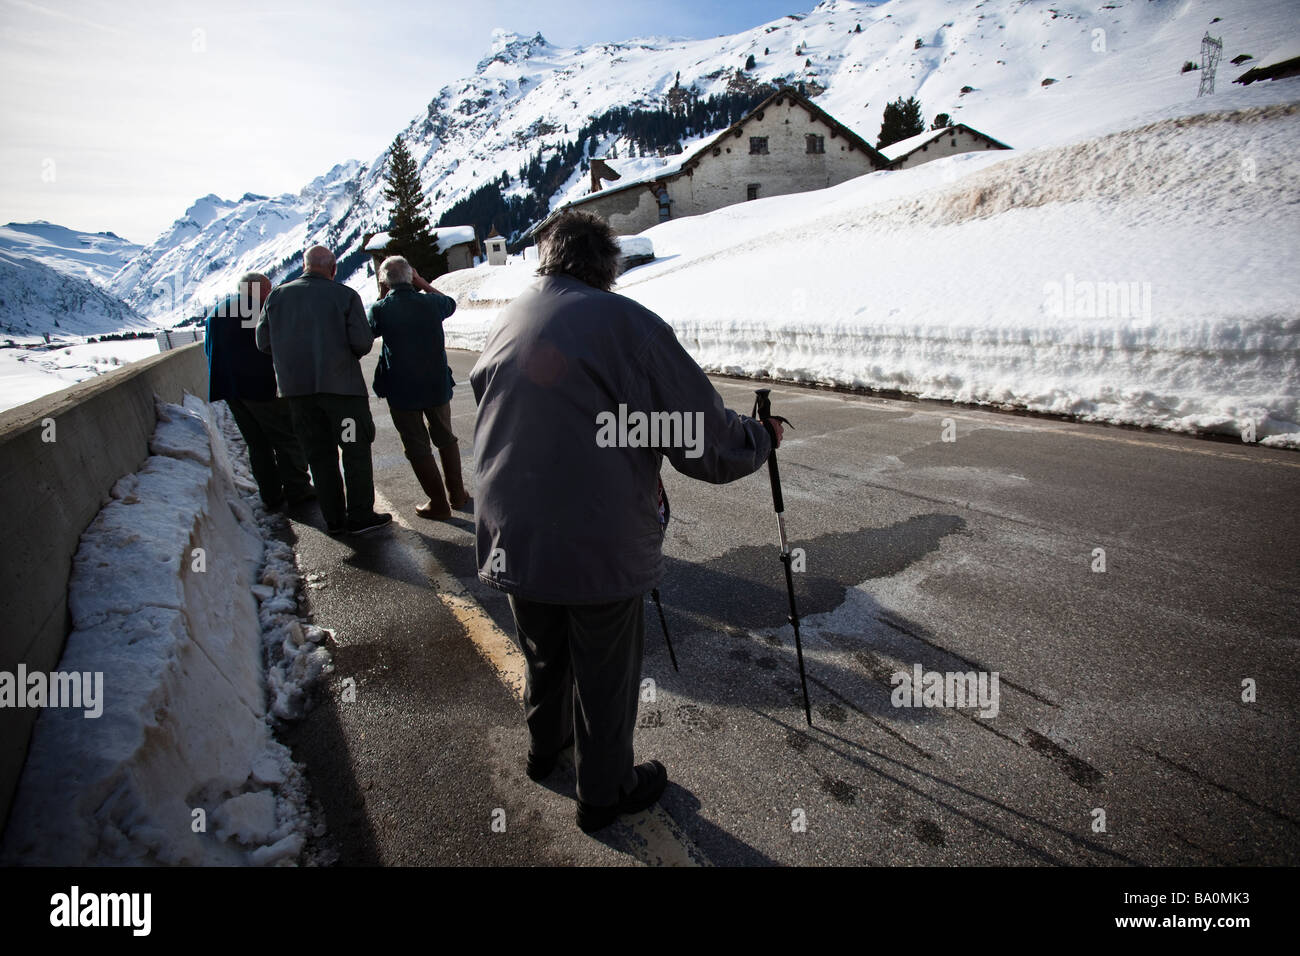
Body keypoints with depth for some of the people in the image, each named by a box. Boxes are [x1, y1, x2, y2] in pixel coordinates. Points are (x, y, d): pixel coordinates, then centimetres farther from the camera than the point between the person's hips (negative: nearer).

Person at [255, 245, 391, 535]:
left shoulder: (277, 296, 7)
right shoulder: (344, 295, -5)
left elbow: (264, 342, 5)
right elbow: (362, 342, -12)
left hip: (296, 387, 4)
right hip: (341, 384, -4)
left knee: (319, 454, 11)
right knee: (356, 450, 6)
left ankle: (334, 519, 15)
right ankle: (360, 516, 6)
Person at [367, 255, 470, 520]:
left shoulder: (381, 309, -12)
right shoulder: (431, 302, -6)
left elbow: (370, 331, 9)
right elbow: (451, 303, 18)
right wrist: (421, 283, 14)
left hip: (401, 391, -3)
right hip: (437, 386, 3)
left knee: (417, 447, 8)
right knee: (445, 439, 20)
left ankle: (439, 503, 11)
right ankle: (457, 493, 28)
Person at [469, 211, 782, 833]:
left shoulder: (504, 323, 5)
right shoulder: (625, 322, -15)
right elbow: (701, 433, -13)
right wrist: (761, 438, 6)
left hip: (512, 539, 6)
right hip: (599, 547, -6)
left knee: (542, 653, 28)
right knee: (606, 674, 14)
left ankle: (544, 746, 51)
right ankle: (603, 794, 34)